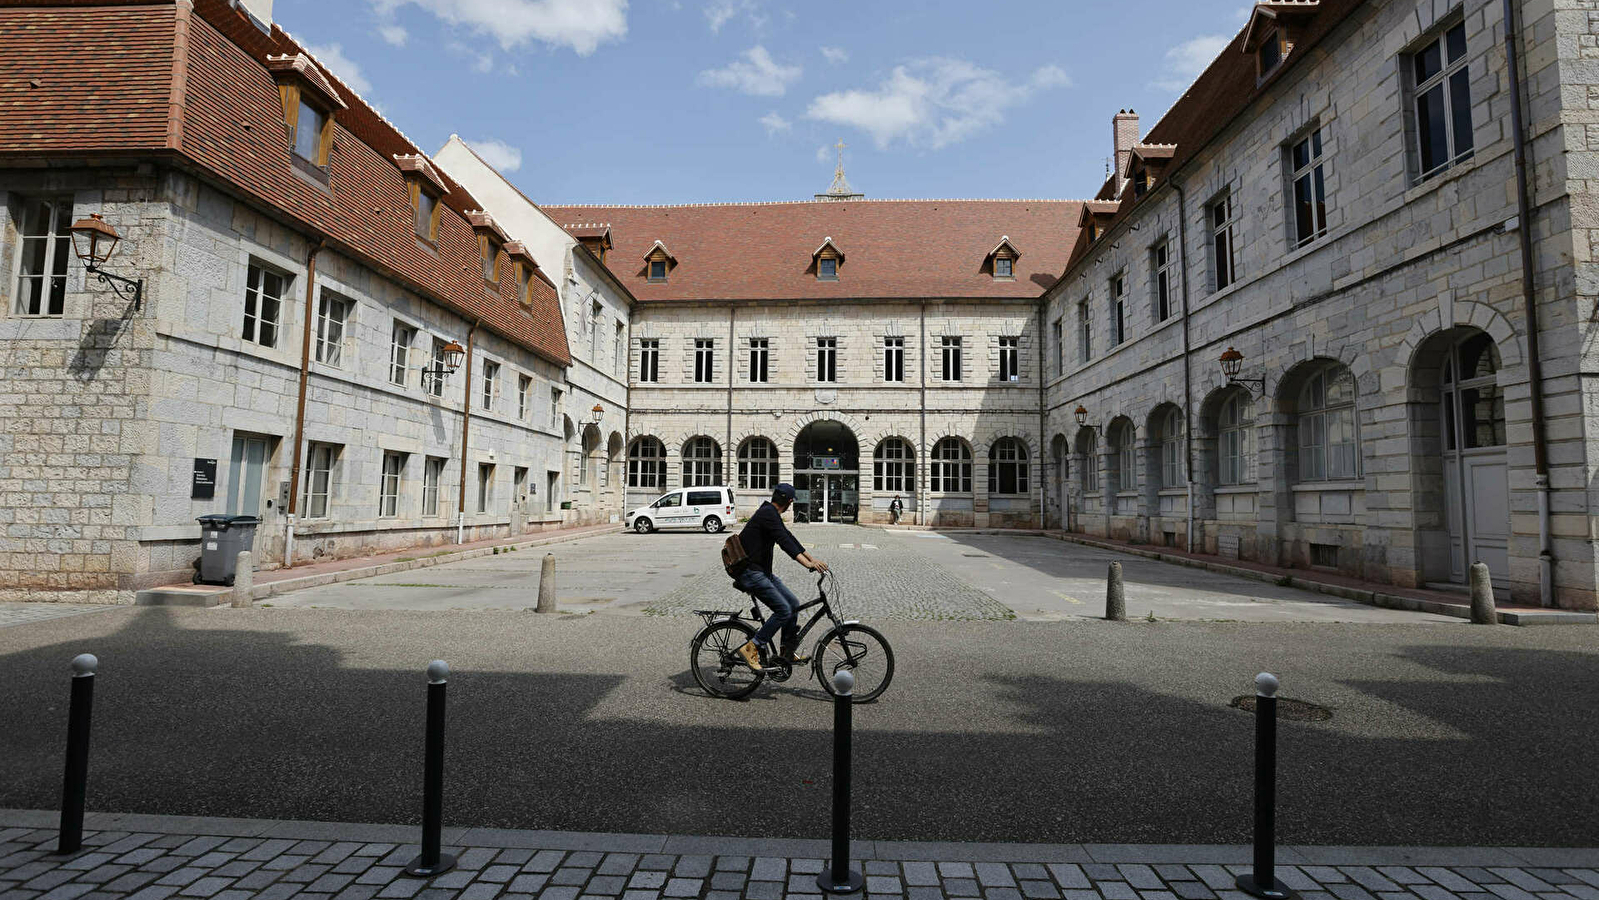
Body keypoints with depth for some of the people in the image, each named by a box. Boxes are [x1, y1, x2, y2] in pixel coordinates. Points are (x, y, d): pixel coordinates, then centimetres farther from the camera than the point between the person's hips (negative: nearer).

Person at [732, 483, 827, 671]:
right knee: (784, 610, -15)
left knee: (793, 603, 7)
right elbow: (785, 542, -26)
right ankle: (751, 648, -7)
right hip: (750, 572, -10)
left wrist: (812, 559, 9)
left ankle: (788, 653, 15)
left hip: (762, 571, 10)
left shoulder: (771, 514, 15)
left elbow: (789, 538, 16)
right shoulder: (768, 513, -17)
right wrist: (809, 564, -32)